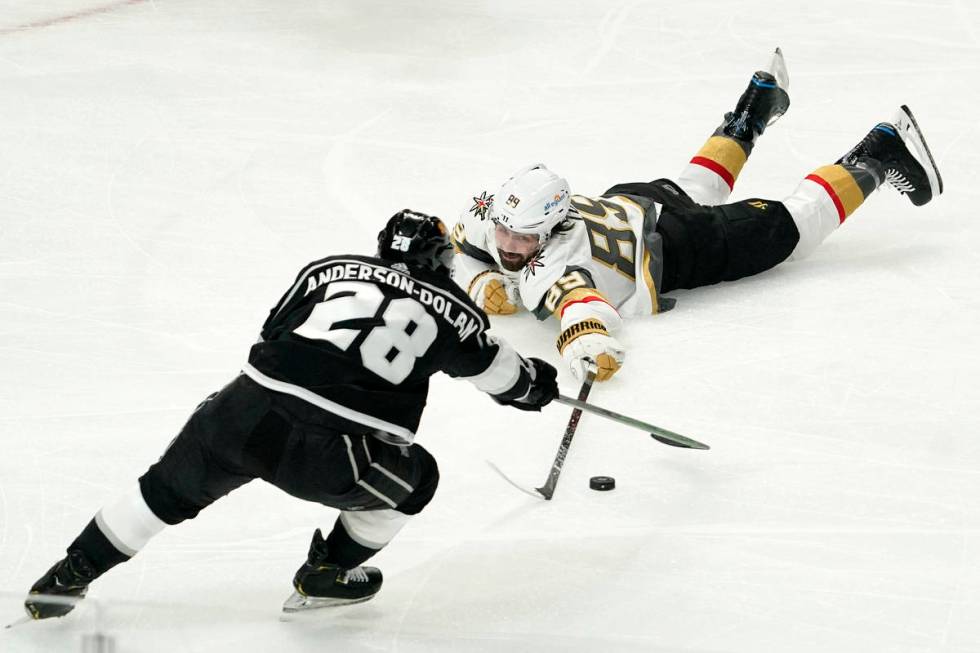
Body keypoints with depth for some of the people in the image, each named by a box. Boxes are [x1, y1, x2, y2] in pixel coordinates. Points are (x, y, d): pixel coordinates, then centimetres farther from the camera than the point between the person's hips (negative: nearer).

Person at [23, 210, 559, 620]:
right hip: (327, 458, -3)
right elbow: (495, 370, 30)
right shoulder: (449, 308, 14)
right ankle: (326, 575, 31)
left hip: (243, 414, 4)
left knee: (169, 491, 25)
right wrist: (534, 383, 51)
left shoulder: (329, 269, 20)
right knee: (415, 477, 25)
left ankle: (68, 577, 27)